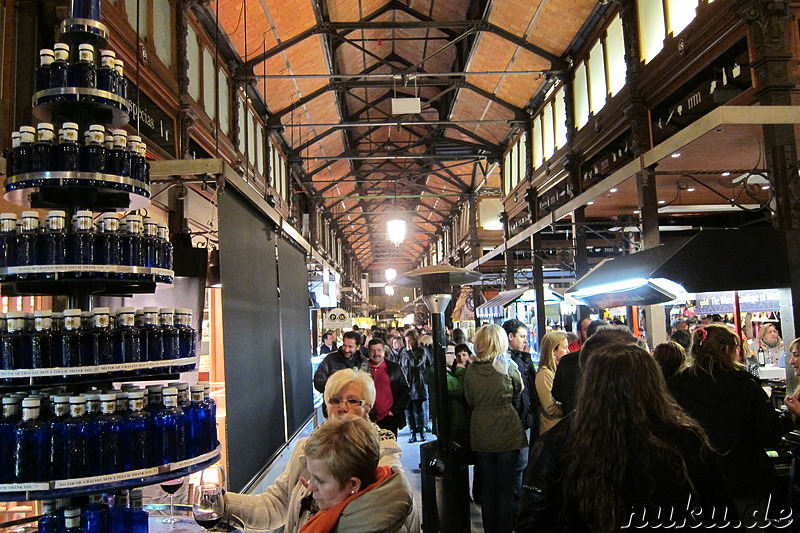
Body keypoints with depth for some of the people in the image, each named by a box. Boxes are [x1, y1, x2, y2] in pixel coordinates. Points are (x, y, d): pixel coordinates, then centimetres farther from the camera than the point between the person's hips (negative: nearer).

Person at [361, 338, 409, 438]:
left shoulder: (395, 368, 6)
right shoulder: (363, 370, 4)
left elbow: (404, 391, 7)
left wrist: (394, 411, -1)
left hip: (390, 418, 0)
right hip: (370, 419, 0)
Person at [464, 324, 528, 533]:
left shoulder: (471, 370, -5)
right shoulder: (507, 365, -13)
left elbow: (470, 401, 7)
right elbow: (519, 388, 5)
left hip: (481, 435, 3)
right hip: (507, 432, -3)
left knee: (487, 487, 15)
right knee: (507, 487, 9)